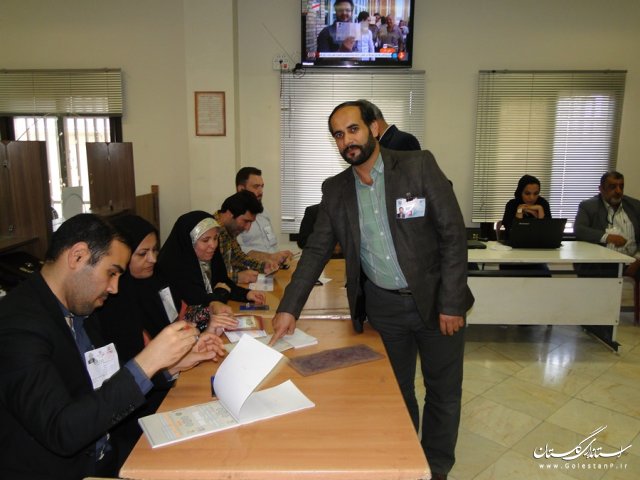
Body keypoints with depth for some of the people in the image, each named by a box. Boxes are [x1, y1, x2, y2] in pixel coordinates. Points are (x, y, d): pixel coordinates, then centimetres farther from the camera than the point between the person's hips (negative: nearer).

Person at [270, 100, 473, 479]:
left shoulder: (419, 166, -10)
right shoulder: (335, 190, 1)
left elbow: (454, 234, -11)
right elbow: (316, 251, 3)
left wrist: (451, 303, -14)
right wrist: (289, 308, -6)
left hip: (435, 301, -2)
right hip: (382, 306, 3)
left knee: (444, 391, 11)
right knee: (396, 391, 14)